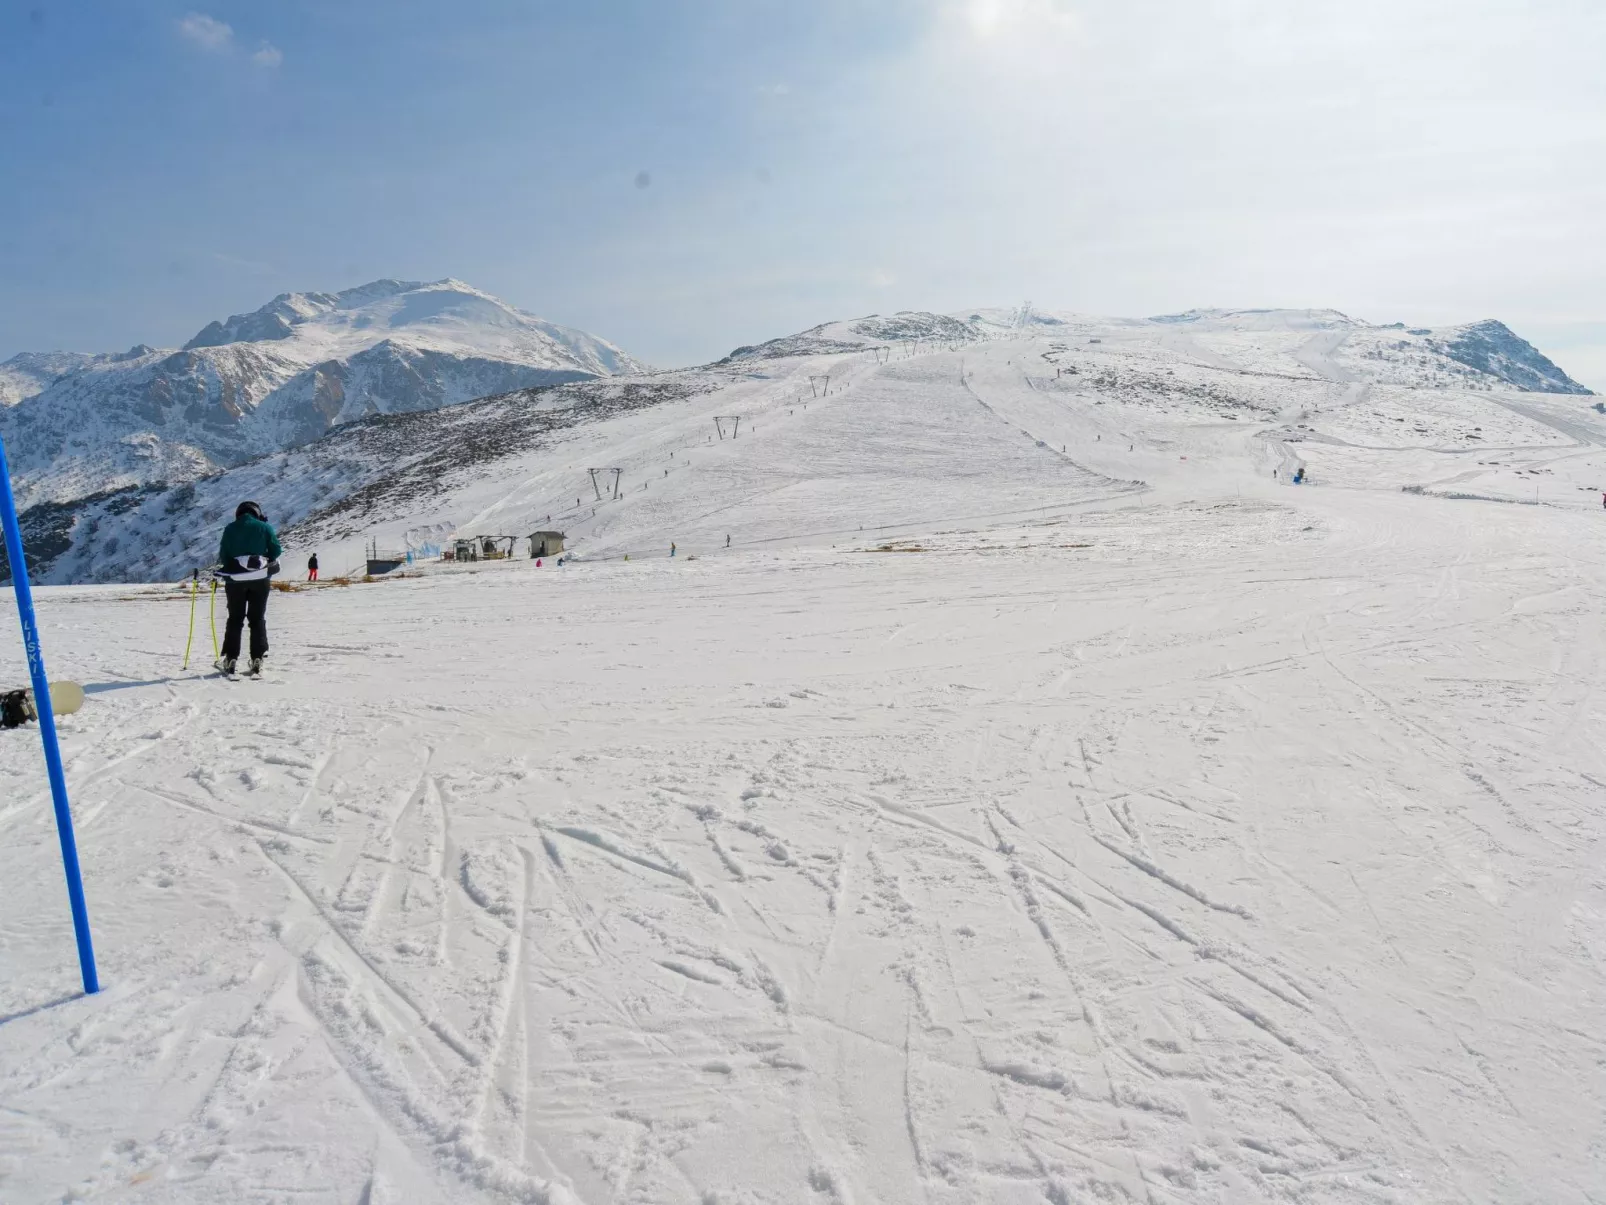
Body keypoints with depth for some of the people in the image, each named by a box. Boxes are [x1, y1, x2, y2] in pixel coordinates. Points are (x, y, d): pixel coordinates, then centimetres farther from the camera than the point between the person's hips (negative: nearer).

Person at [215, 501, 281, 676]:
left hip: (235, 579, 1)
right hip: (260, 579, -1)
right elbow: (276, 551, -3)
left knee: (235, 619, 10)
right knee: (258, 619, 7)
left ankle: (230, 658, 5)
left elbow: (223, 556, -1)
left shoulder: (230, 529, 2)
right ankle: (257, 659, 1)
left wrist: (231, 567, 16)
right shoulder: (264, 527, -1)